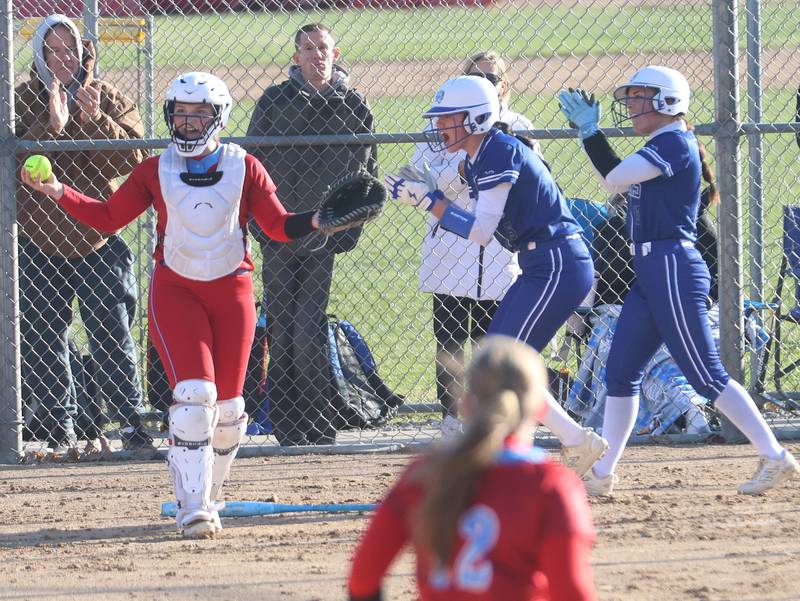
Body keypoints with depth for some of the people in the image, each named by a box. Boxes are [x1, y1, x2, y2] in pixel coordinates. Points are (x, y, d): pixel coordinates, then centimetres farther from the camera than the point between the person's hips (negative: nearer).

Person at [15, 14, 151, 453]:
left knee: (113, 336, -2)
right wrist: (51, 127, -25)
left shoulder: (109, 100, 4)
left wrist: (95, 121, -21)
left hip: (98, 241, -1)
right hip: (39, 243, 1)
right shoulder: (22, 101, 2)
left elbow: (132, 157, -8)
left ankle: (131, 422, 1)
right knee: (42, 341, 2)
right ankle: (58, 429, 10)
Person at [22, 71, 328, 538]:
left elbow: (279, 225, -2)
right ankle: (193, 506, -19)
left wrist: (316, 220, -21)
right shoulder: (156, 172, 2)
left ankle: (208, 497, 24)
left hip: (232, 290, 1)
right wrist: (60, 194, -5)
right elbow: (109, 216, 6)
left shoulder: (244, 169, 0)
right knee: (194, 393, -18)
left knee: (228, 405, 4)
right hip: (176, 291, -1)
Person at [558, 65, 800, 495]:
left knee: (705, 375, -10)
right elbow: (615, 178, 27)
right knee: (620, 373, 10)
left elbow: (615, 180, -16)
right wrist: (590, 131, 25)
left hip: (674, 270, -10)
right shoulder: (658, 149, 17)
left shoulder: (674, 144, -12)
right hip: (650, 273, 10)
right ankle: (602, 475, 15)